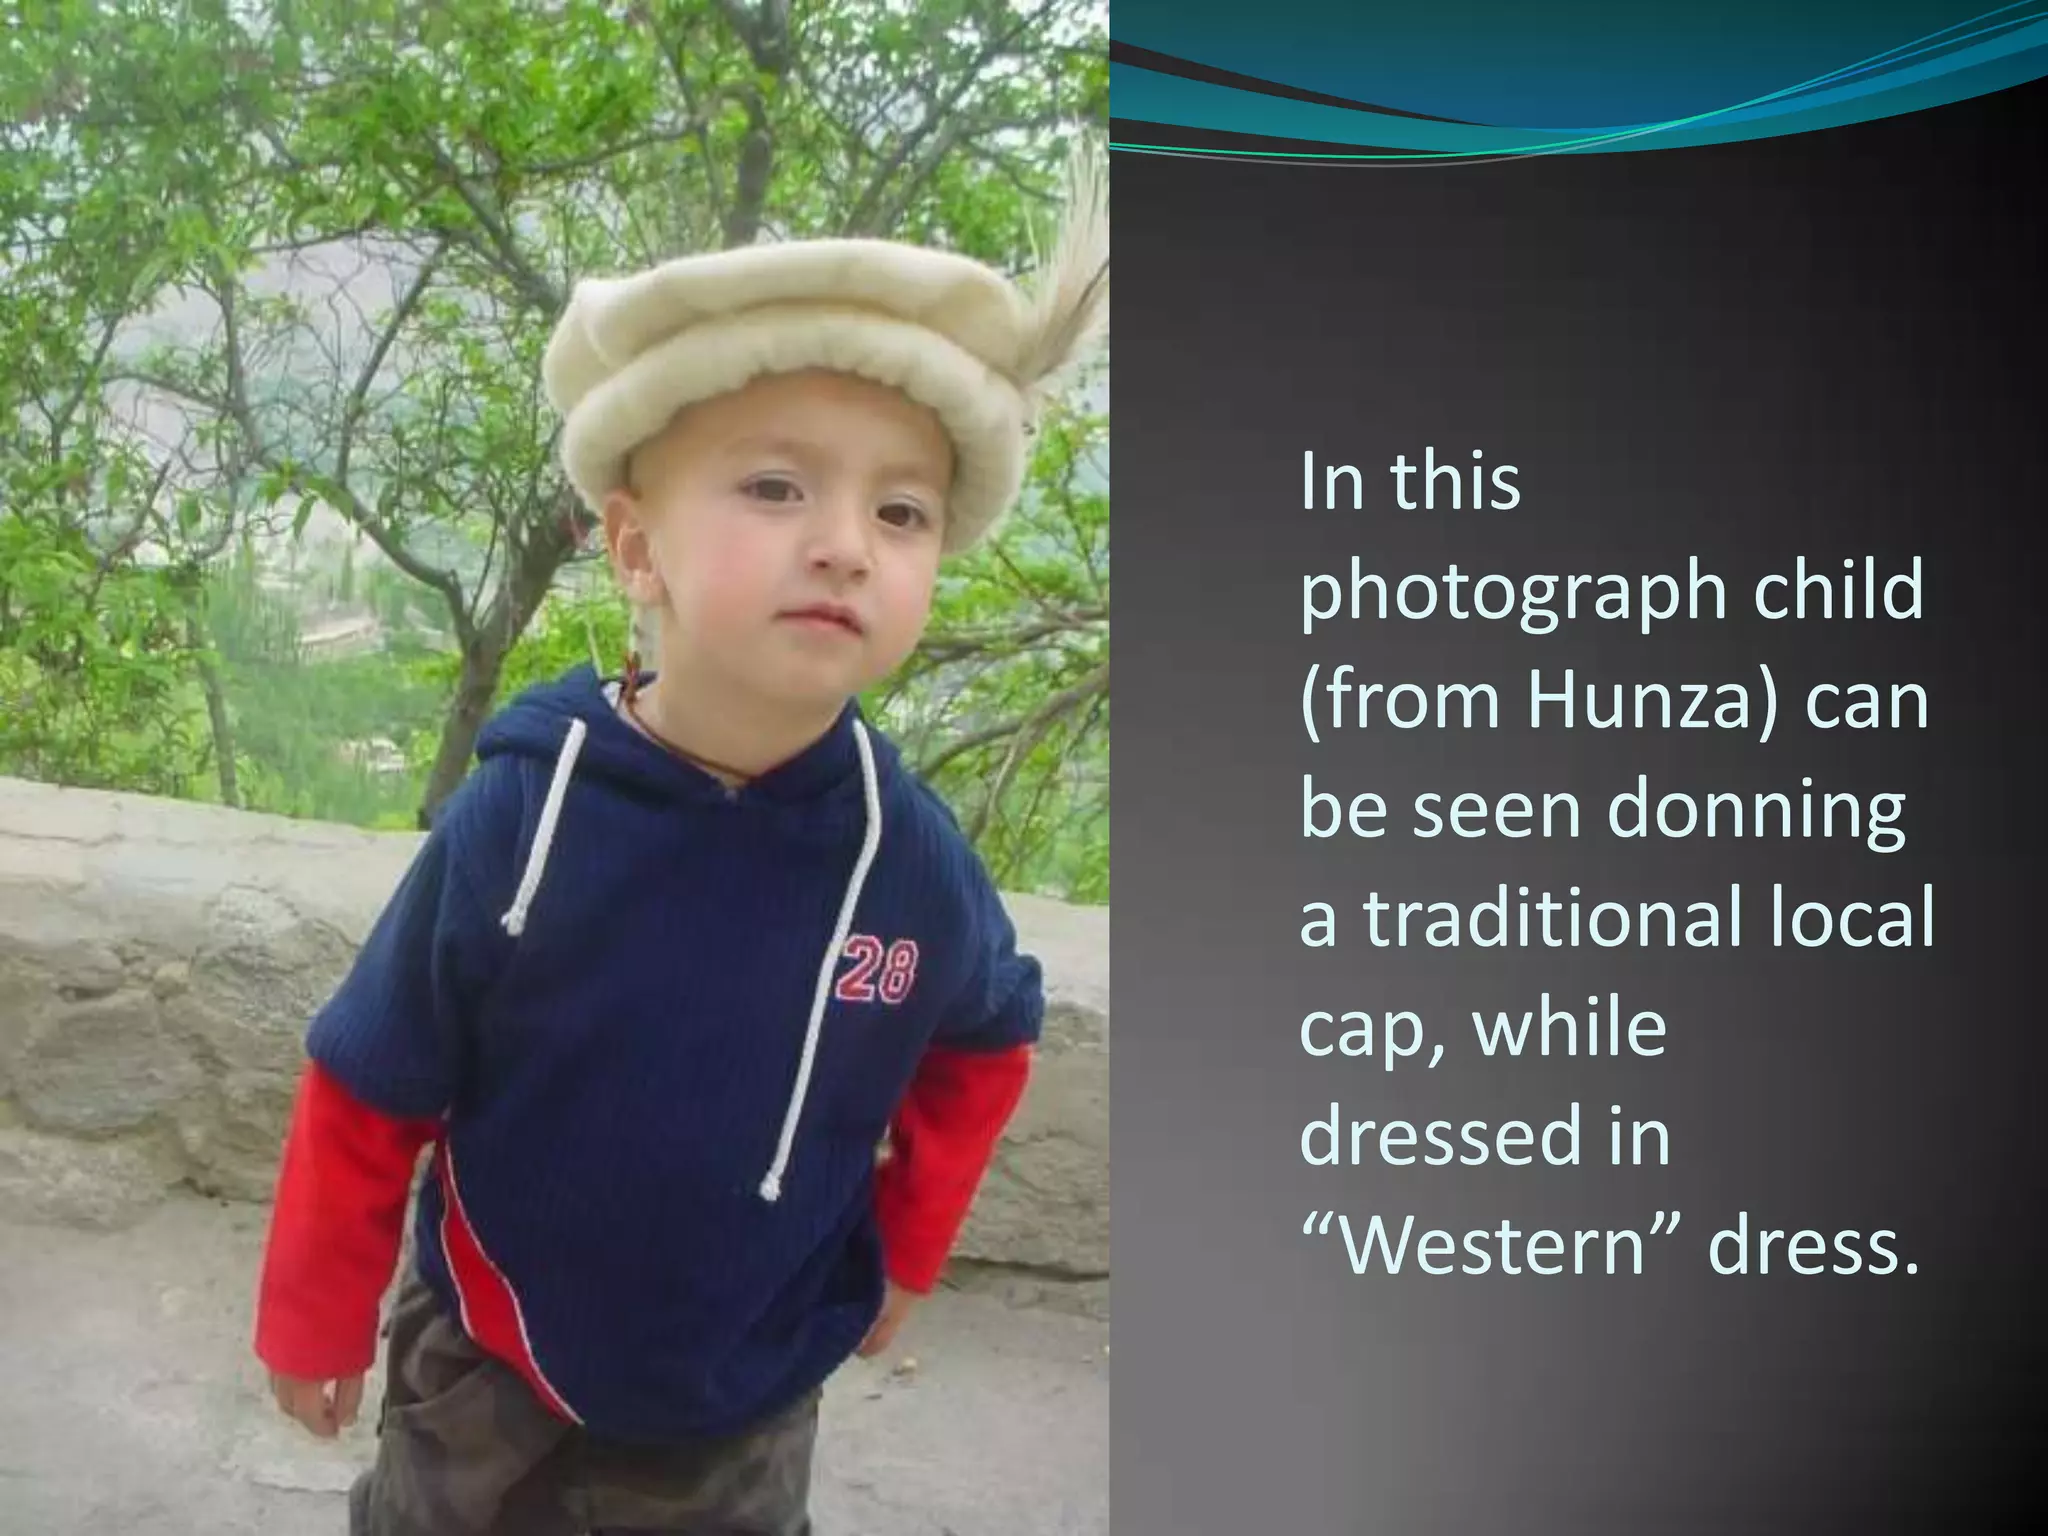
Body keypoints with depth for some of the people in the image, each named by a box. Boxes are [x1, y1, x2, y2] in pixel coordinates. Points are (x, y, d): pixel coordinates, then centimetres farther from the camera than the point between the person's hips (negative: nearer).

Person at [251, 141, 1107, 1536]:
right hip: (488, 1382, 0)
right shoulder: (518, 814, -24)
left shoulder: (910, 855, -20)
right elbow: (368, 1097, -10)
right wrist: (316, 1317, 0)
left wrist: (907, 1249, 6)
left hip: (741, 1420, 1)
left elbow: (988, 1038, 2)